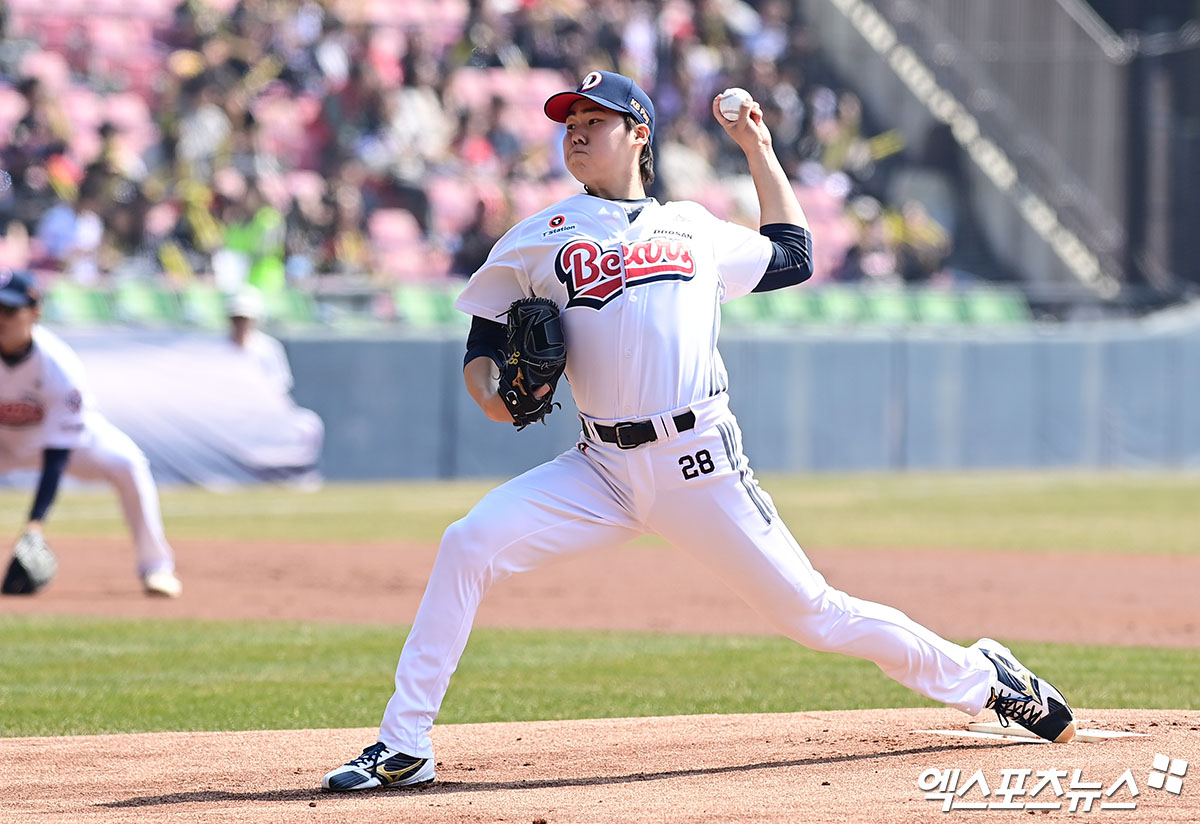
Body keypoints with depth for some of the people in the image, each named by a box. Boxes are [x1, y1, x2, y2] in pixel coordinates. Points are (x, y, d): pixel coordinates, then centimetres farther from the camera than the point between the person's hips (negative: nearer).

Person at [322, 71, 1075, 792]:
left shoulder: (695, 229, 16)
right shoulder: (538, 240, 10)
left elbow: (793, 257, 31)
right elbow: (482, 348, 10)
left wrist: (759, 149, 28)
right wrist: (491, 392, -13)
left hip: (702, 468, 0)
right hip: (603, 470, 0)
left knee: (811, 612, -2)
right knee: (469, 547, -20)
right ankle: (403, 749, -15)